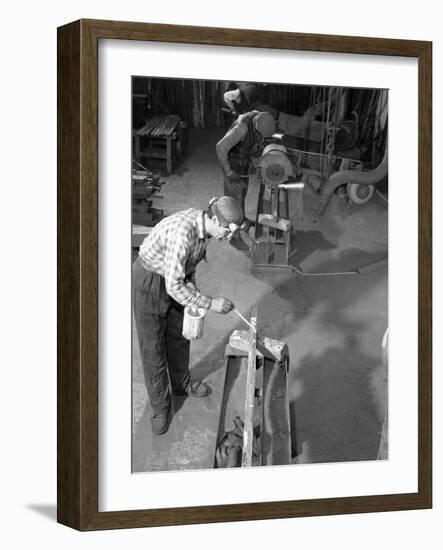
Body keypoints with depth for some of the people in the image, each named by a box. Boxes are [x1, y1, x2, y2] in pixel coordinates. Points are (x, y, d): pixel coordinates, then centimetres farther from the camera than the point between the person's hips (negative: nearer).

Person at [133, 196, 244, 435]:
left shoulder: (201, 220, -11)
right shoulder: (182, 234, -39)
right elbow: (174, 287, -34)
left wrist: (191, 282, -5)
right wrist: (210, 303, -27)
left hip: (175, 279, 8)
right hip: (149, 282, -8)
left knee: (178, 335, 23)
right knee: (152, 346, 3)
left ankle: (181, 383, 45)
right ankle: (160, 406, 17)